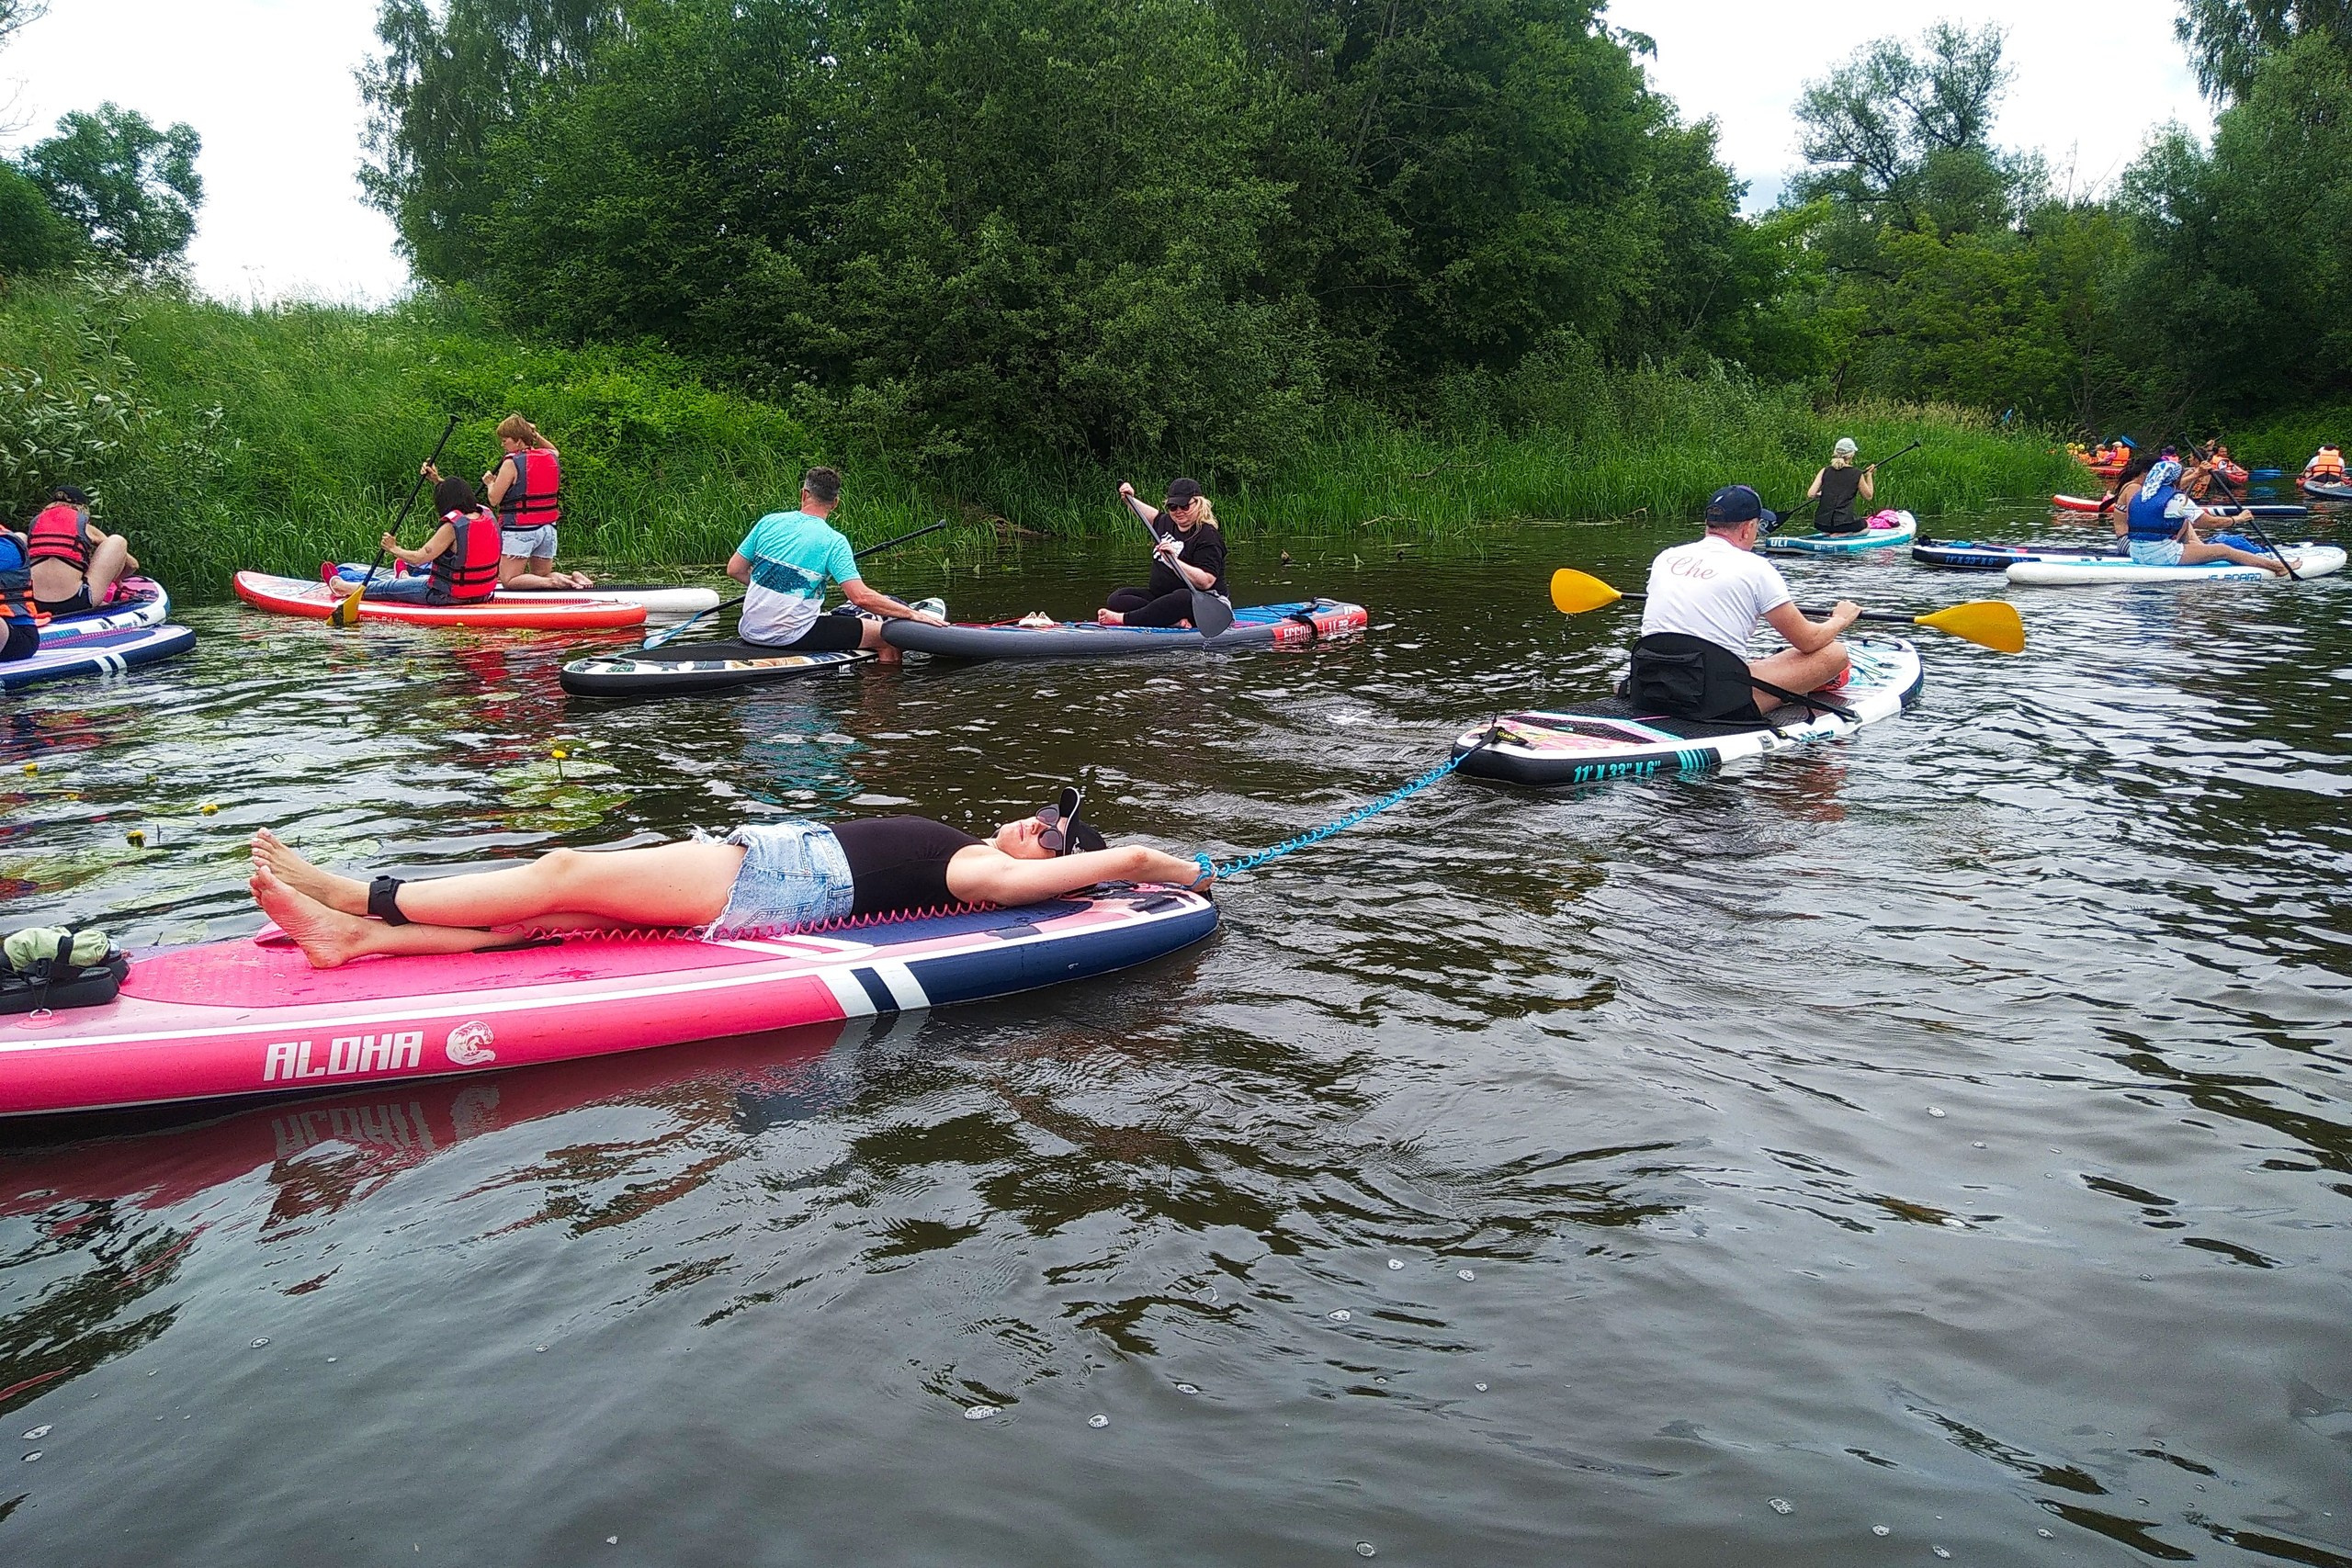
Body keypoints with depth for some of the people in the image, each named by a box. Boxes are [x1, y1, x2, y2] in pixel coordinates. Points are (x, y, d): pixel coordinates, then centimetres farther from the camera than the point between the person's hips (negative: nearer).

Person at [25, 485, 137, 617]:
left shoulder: (35, 523, 19)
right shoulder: (87, 529, 12)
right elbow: (132, 565, 19)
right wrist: (113, 580, 41)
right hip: (75, 604, -3)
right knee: (117, 541, 13)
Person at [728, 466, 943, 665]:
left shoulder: (768, 522, 2)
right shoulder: (834, 541, -10)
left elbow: (734, 570, 8)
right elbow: (861, 597, -20)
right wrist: (913, 614, -13)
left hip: (750, 631, 6)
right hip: (794, 636, -5)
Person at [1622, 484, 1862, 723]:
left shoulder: (1666, 557, 10)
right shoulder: (1754, 567, -4)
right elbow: (1808, 641, 2)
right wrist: (1840, 620, 25)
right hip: (1716, 702, -7)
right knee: (1835, 652, 9)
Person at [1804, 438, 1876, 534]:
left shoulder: (1825, 471, 1)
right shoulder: (1857, 474, -4)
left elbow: (1811, 494, -6)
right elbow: (1868, 497, 9)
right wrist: (1868, 476, 18)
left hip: (1822, 524, 5)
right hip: (1845, 522, -5)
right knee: (1866, 526, 28)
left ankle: (1828, 533, 7)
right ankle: (1841, 535, 0)